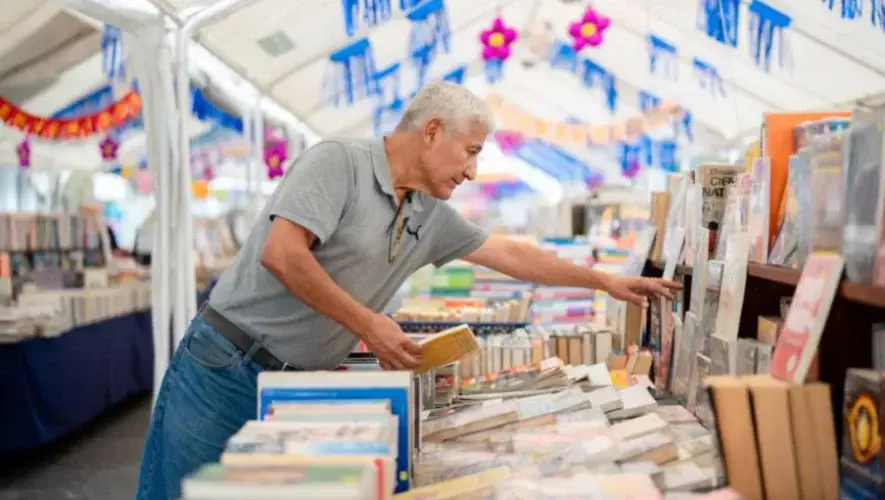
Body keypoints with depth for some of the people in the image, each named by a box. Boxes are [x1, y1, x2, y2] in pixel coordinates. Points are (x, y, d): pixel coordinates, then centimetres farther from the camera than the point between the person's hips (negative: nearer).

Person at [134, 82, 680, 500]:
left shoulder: (431, 216, 9)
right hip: (226, 368, -7)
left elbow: (511, 255, 19)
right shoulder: (339, 161, -14)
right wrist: (368, 324, -21)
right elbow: (281, 253, -24)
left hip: (299, 383, 7)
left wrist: (606, 282, 20)